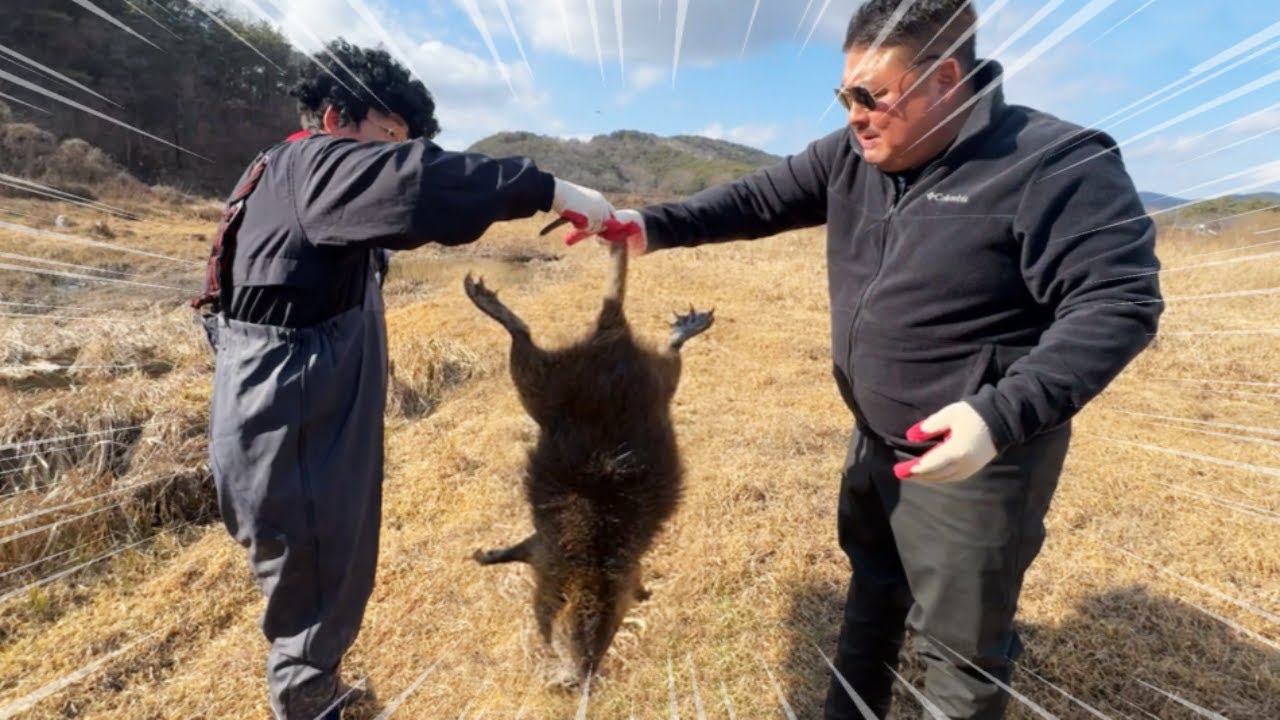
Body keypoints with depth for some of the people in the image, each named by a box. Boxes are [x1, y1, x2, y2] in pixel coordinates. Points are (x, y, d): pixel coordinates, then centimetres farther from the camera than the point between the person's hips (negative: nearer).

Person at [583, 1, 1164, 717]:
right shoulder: (849, 156, -1)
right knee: (873, 585, 28)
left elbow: (1119, 299, -22)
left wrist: (1002, 415, -34)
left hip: (971, 462, -7)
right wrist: (653, 226, -8)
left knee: (959, 644, 11)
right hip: (876, 442, 8)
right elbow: (758, 200, 3)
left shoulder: (1054, 163, -20)